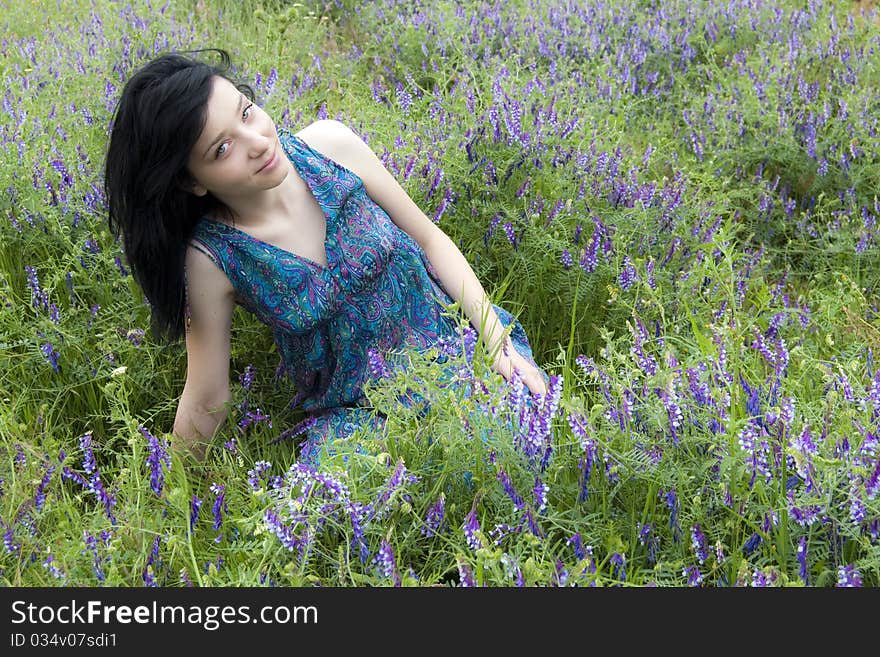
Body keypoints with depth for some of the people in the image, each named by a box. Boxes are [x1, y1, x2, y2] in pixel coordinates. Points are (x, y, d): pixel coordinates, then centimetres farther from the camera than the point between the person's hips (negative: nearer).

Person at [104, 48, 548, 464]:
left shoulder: (329, 145, -11)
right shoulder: (212, 259, -16)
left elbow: (429, 239, 1)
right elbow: (206, 399, -4)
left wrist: (498, 339, -6)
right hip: (352, 412, -1)